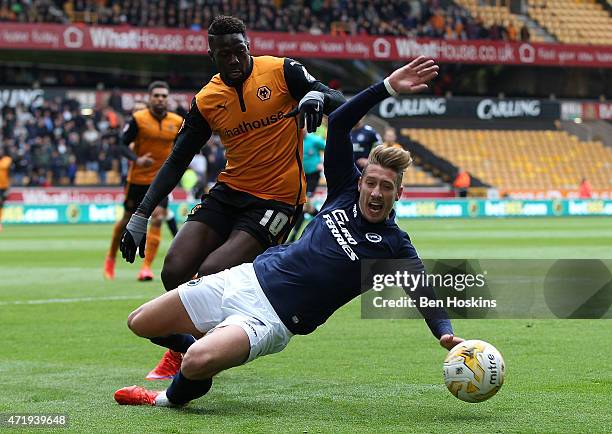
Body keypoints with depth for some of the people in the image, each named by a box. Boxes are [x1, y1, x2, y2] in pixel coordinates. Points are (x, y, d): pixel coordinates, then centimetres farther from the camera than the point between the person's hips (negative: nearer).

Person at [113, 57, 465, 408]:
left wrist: (445, 333, -35)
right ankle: (205, 347, 37)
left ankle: (174, 396, 1)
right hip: (248, 278, 6)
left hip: (270, 319, -6)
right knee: (139, 324, 11)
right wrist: (387, 87, -8)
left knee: (198, 363, -33)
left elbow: (425, 292, -15)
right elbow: (338, 123, 2)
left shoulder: (393, 245, -7)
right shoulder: (347, 190, 4)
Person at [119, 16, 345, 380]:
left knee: (212, 276, -20)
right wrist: (141, 215, 2)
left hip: (276, 200, -5)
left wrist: (317, 95, -30)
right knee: (175, 273, -8)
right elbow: (177, 162, 8)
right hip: (230, 192, 5)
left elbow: (341, 105, -6)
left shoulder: (282, 72, -6)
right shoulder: (207, 101, 4)